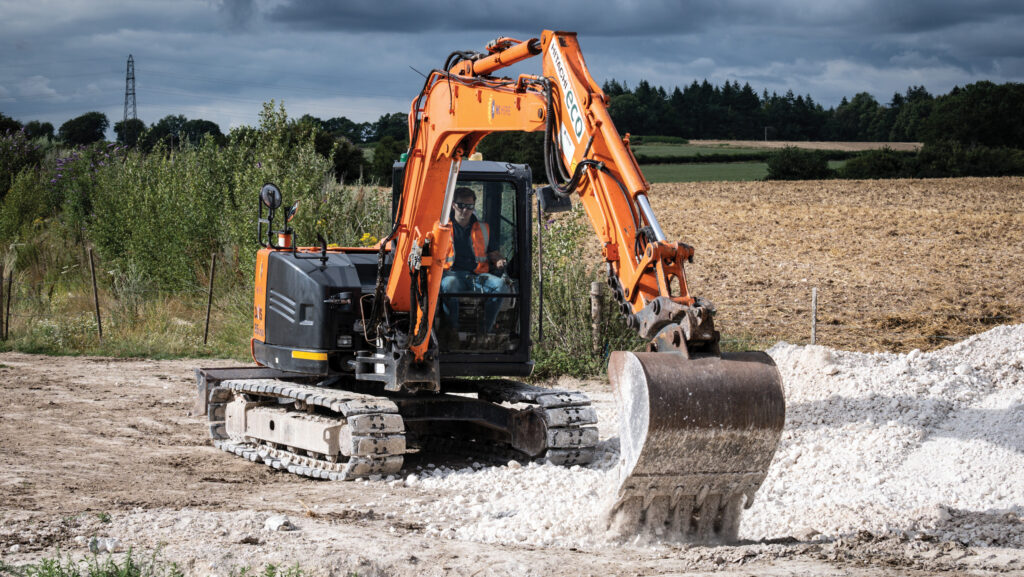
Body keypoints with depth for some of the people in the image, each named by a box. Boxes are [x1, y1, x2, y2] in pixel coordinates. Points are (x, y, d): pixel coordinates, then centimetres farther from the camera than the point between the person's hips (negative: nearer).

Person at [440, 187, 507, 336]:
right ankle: (452, 330, -33)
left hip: (477, 275, 3)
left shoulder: (483, 228, 23)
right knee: (449, 284, -41)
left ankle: (485, 329, -30)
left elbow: (493, 253, 26)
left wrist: (498, 261, 1)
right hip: (452, 273, -3)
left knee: (499, 284, -31)